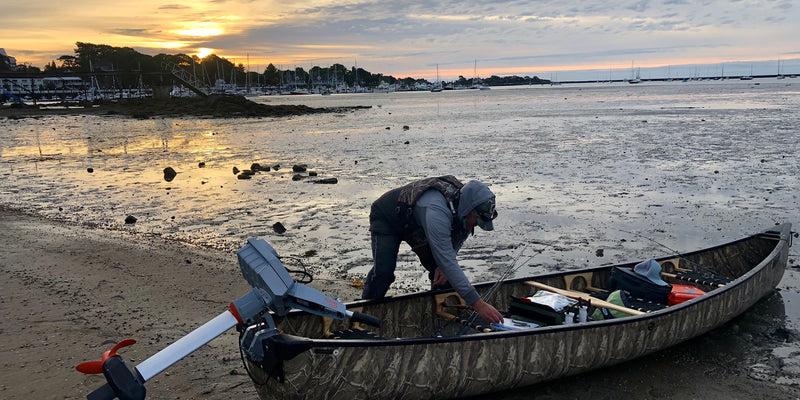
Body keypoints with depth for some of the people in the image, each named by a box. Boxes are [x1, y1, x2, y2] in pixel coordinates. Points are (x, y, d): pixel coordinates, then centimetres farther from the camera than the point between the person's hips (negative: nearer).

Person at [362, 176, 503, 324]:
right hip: (385, 218, -7)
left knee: (443, 272, -3)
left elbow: (457, 240, 0)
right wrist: (478, 304, -49)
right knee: (384, 270, -22)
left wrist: (443, 266, -18)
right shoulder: (437, 211, -46)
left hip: (414, 223, 7)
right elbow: (447, 262, -48)